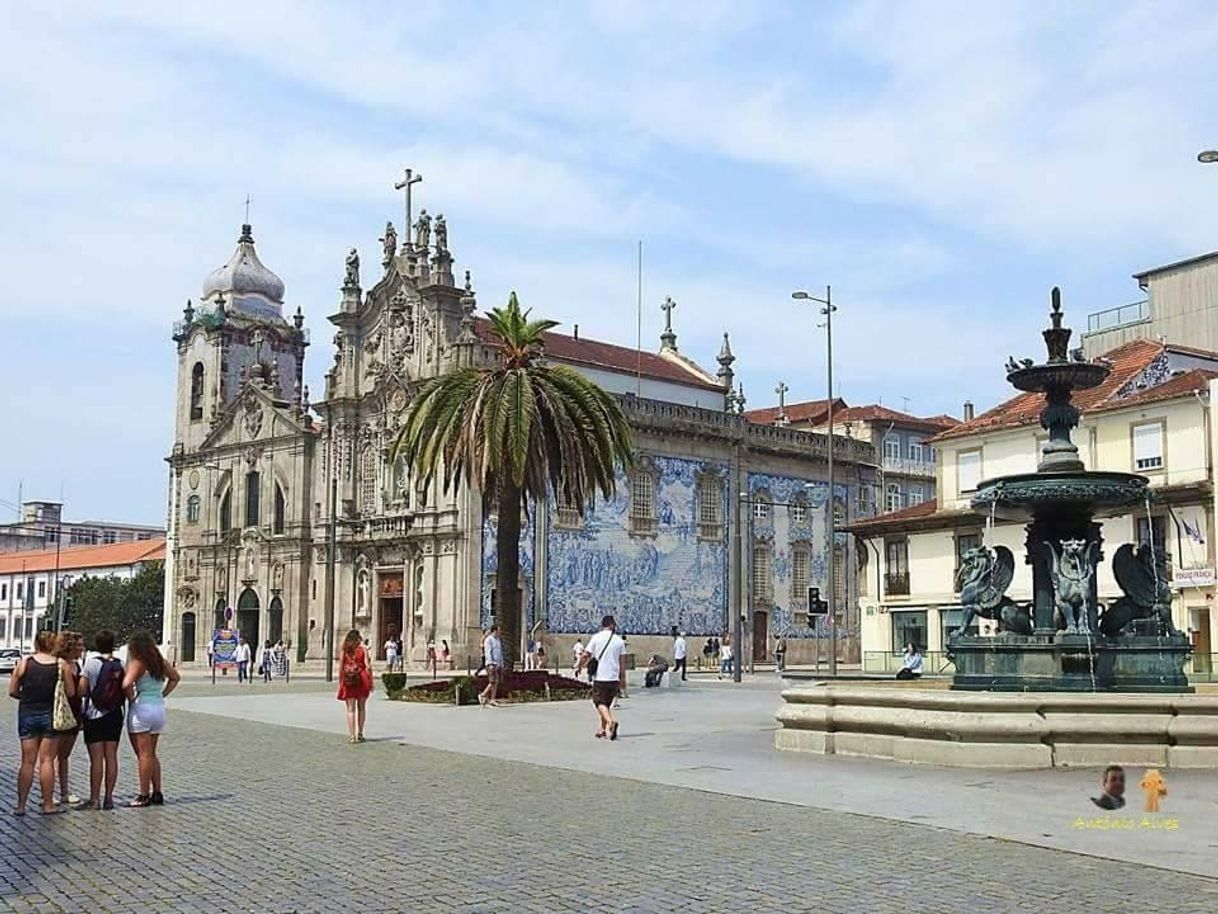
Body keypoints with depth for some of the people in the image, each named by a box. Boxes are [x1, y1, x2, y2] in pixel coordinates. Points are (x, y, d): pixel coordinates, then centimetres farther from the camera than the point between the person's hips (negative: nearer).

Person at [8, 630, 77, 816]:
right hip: (51, 715, -1)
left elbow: (12, 691, -2)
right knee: (47, 760, 3)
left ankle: (20, 805, 9)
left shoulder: (24, 662, -3)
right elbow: (71, 692, -6)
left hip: (27, 715, 1)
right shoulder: (61, 665, -6)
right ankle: (48, 804, 5)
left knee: (27, 761, 7)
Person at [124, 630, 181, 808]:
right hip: (159, 708, 7)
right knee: (152, 754, 16)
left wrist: (131, 698, -11)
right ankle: (157, 793, 17)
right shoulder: (160, 661, 8)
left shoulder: (138, 663, -13)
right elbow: (175, 678, 21)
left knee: (144, 755, 0)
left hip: (141, 709, -7)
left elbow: (126, 684, -28)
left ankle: (144, 796, 4)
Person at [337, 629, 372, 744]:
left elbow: (340, 667, -1)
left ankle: (351, 736, -2)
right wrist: (371, 682, 0)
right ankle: (360, 734, 17)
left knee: (351, 709, 3)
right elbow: (368, 666, -5)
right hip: (362, 679, 0)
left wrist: (340, 682, 5)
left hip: (349, 681, 0)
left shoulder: (344, 649, 2)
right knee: (361, 707, 15)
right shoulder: (363, 648, -1)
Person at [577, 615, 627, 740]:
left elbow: (585, 656, -6)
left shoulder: (596, 638, -3)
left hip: (600, 677, -3)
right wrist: (622, 679, 13)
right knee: (607, 703, 18)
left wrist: (580, 666, 13)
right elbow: (622, 662, 6)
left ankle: (610, 721, -26)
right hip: (614, 678, 3)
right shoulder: (619, 641, 4)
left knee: (600, 703, -1)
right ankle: (603, 729, 18)